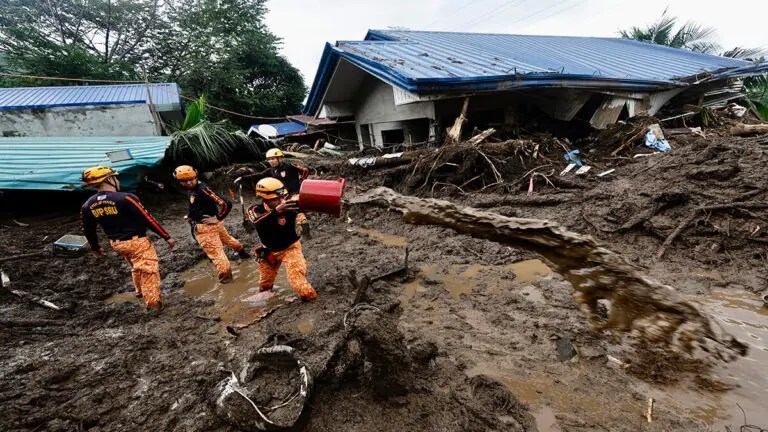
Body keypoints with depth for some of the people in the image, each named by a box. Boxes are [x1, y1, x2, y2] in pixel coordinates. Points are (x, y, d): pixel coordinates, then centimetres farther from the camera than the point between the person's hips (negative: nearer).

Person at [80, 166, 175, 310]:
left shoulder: (88, 206, -1)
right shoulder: (125, 198, -22)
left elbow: (88, 231, 10)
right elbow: (148, 220, -19)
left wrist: (95, 247, 27)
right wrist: (167, 237, -13)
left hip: (116, 244, 7)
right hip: (137, 241, -7)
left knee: (136, 267, 29)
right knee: (148, 270, 3)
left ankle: (140, 291, 47)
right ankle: (153, 302, 5)